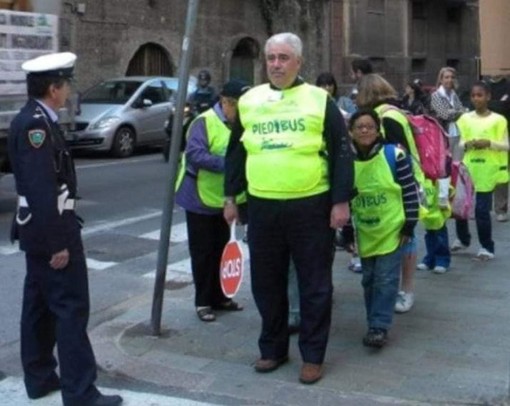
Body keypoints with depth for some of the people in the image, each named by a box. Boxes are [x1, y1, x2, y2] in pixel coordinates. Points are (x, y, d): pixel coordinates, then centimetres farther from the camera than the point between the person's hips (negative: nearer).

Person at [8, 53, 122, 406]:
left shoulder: (34, 120, 11)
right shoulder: (35, 124, -20)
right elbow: (41, 189, -25)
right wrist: (58, 241, -24)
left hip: (39, 226, 10)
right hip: (50, 227, -10)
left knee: (40, 303, 16)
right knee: (72, 306, -5)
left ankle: (40, 378, 27)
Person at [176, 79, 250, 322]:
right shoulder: (205, 122, -17)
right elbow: (194, 154, -28)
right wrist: (227, 164, -35)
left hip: (224, 199, 7)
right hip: (201, 198, -7)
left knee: (221, 250, 14)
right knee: (203, 252, 1)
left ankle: (219, 297, 26)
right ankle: (203, 302, 11)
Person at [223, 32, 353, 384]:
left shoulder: (319, 100, -1)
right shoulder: (249, 101, 9)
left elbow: (341, 154, -3)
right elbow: (235, 153, 16)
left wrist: (341, 201, -8)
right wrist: (231, 196, 12)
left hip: (310, 207, -3)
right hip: (262, 207, 4)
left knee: (314, 284, 5)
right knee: (267, 283, 12)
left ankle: (313, 355, 19)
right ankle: (273, 348, 29)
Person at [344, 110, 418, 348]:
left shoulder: (394, 155, -12)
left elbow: (410, 192, -8)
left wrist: (409, 225, -9)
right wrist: (348, 232, 5)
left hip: (392, 229, -4)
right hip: (365, 232, 4)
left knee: (386, 279, -4)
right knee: (369, 279, 12)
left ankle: (379, 327, 0)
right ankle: (376, 325, 23)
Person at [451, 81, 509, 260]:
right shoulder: (465, 118, 7)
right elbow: (457, 143, 8)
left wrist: (489, 143, -18)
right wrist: (467, 144, -13)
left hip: (487, 170, -3)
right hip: (467, 168, 4)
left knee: (482, 210, -4)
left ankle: (487, 247, 11)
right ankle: (463, 239, 31)